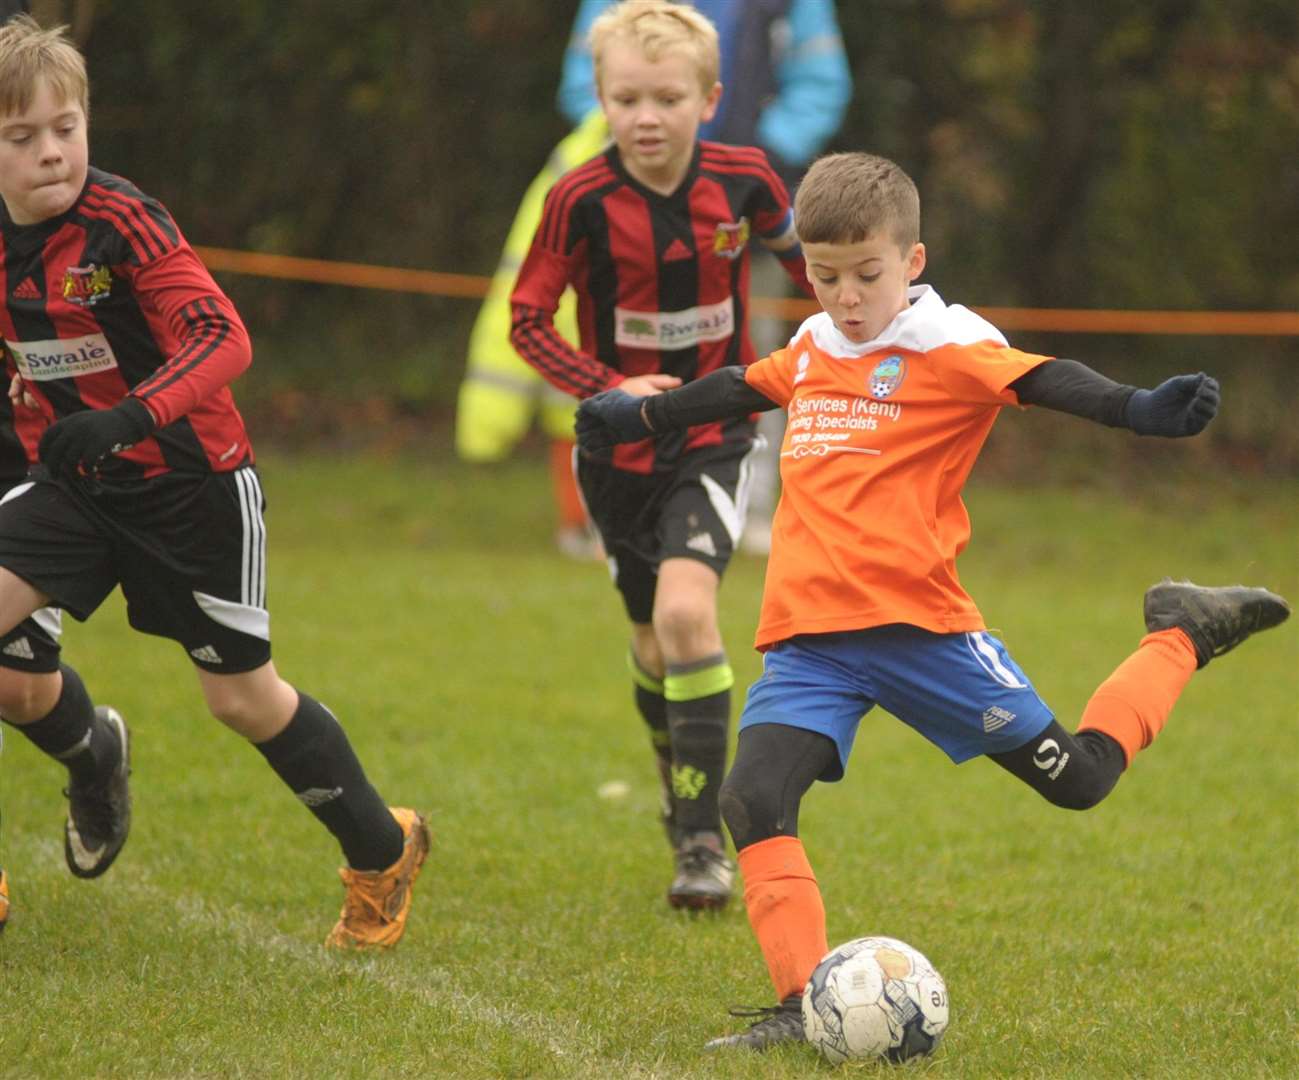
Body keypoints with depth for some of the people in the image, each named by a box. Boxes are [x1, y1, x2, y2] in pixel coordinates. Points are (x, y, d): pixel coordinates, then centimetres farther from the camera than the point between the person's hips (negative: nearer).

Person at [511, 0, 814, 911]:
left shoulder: (742, 180, -11)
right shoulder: (583, 201, -14)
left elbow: (804, 254, 11)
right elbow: (528, 322, -8)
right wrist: (611, 388, -22)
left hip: (714, 434, -1)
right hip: (621, 445, 1)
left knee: (686, 610, -23)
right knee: (655, 644, 12)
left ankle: (703, 838, -17)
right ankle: (683, 795, 41)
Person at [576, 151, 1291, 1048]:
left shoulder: (948, 348, -6)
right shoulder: (813, 352, 14)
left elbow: (1042, 381, -23)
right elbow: (735, 392, 34)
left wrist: (1142, 410, -42)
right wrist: (637, 416, 50)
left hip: (919, 626, -5)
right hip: (809, 639, 5)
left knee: (1077, 779, 3)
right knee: (755, 799, -17)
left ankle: (1181, 637, 28)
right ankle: (804, 1003, -15)